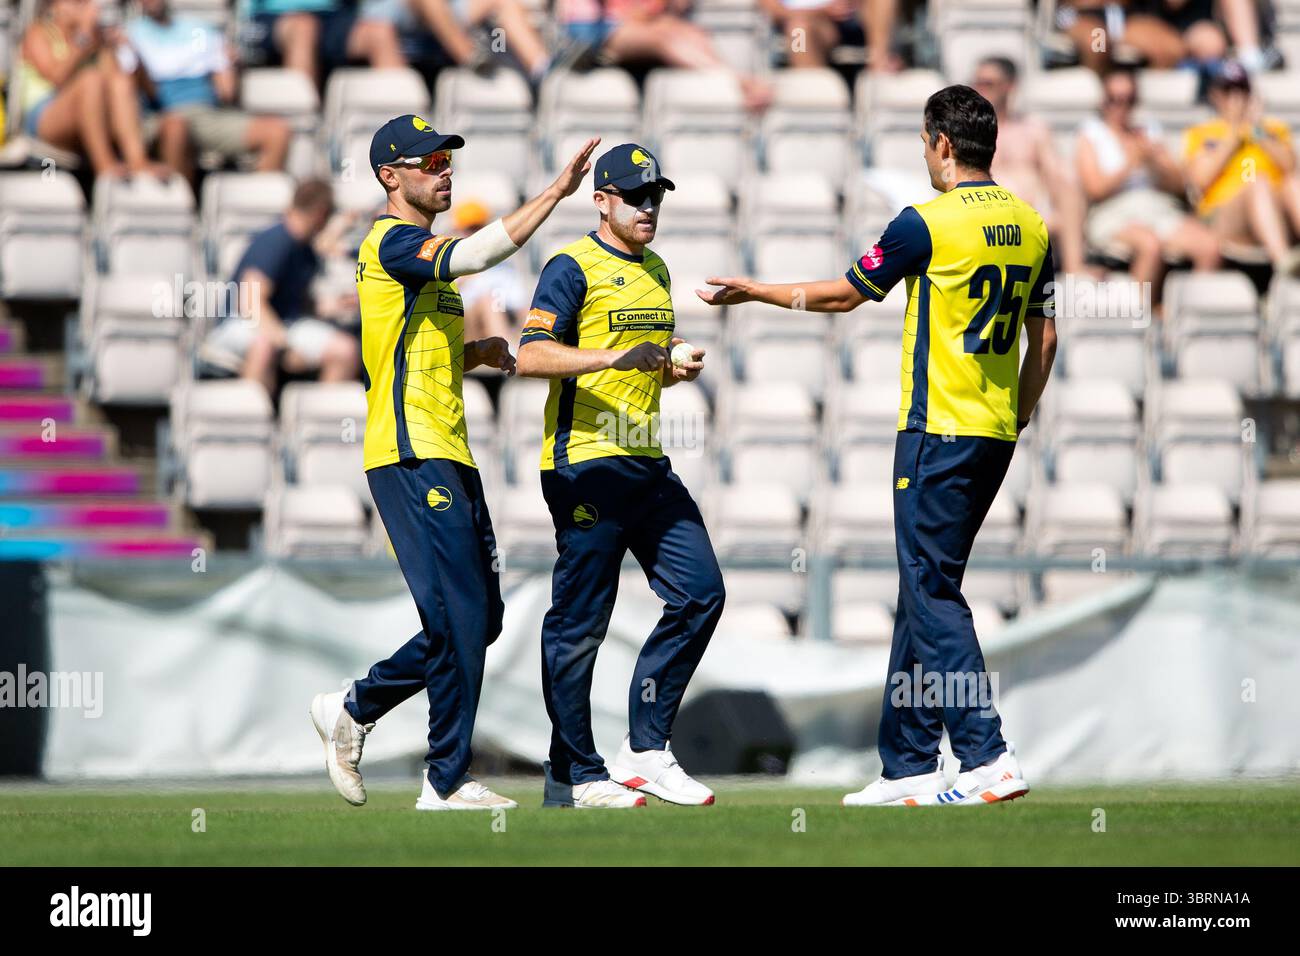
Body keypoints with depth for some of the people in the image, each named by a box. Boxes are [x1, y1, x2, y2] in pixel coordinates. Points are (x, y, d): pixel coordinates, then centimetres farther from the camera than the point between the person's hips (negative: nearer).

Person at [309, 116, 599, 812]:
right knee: (461, 618, -10)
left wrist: (477, 354, 10)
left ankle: (353, 710, 22)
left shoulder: (426, 251, 22)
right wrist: (554, 193, -30)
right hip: (411, 458, -10)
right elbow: (475, 254, -29)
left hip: (449, 456, 10)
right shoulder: (390, 244, -9)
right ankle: (448, 782, -4)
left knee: (480, 618, 10)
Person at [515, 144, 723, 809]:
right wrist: (615, 357, -29)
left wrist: (674, 372, 7)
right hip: (585, 464, -8)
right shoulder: (573, 267, -7)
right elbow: (532, 356, -19)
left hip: (647, 465, 8)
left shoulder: (655, 272, 19)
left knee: (700, 592, 1)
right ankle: (573, 775, 3)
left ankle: (646, 748, 8)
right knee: (579, 622, -4)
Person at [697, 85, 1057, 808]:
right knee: (926, 590, 13)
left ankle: (989, 756, -17)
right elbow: (1044, 338, 13)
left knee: (932, 593, -6)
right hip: (995, 436, 7)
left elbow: (844, 295, 0)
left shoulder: (929, 223, -11)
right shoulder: (1030, 226, 9)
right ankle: (908, 767, 14)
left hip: (939, 430, -7)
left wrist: (754, 292, 14)